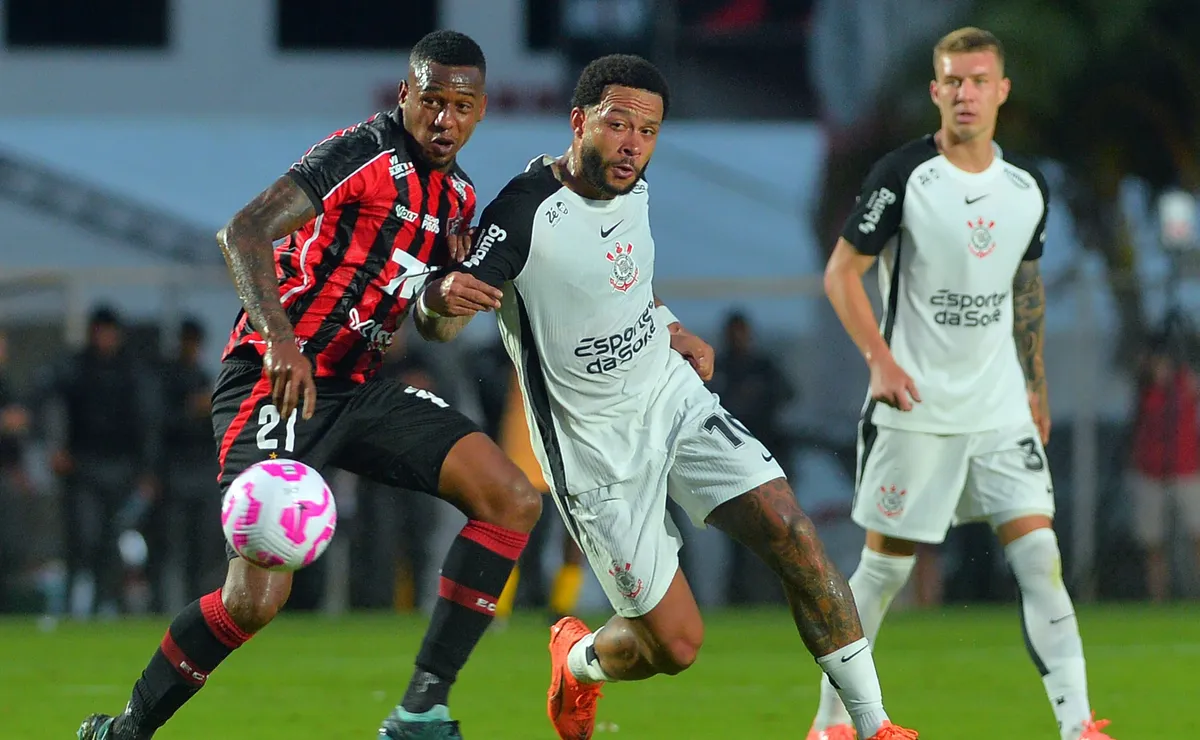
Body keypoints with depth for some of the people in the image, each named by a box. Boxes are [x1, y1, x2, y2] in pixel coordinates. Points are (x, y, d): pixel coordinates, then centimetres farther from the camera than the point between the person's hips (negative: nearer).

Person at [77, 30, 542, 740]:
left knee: (513, 499, -8)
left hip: (356, 388, 8)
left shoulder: (458, 196, 13)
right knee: (256, 599, -21)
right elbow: (244, 233, -23)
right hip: (276, 382, -8)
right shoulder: (365, 152, -13)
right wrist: (279, 335, -36)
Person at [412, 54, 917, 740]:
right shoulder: (527, 212, -22)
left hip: (675, 397, 6)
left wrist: (672, 329, 10)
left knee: (795, 538, -12)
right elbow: (437, 328, -23)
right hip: (597, 445, -6)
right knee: (676, 644, -5)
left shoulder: (634, 187, 0)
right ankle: (577, 662, 31)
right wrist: (441, 297, -46)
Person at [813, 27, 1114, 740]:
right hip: (914, 407, -4)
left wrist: (1037, 387, 20)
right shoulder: (902, 176, -10)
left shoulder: (1027, 186, 6)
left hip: (1000, 407, 4)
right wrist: (880, 358, -16)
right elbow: (842, 271, -5)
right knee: (886, 564, 3)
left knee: (1039, 554, -8)